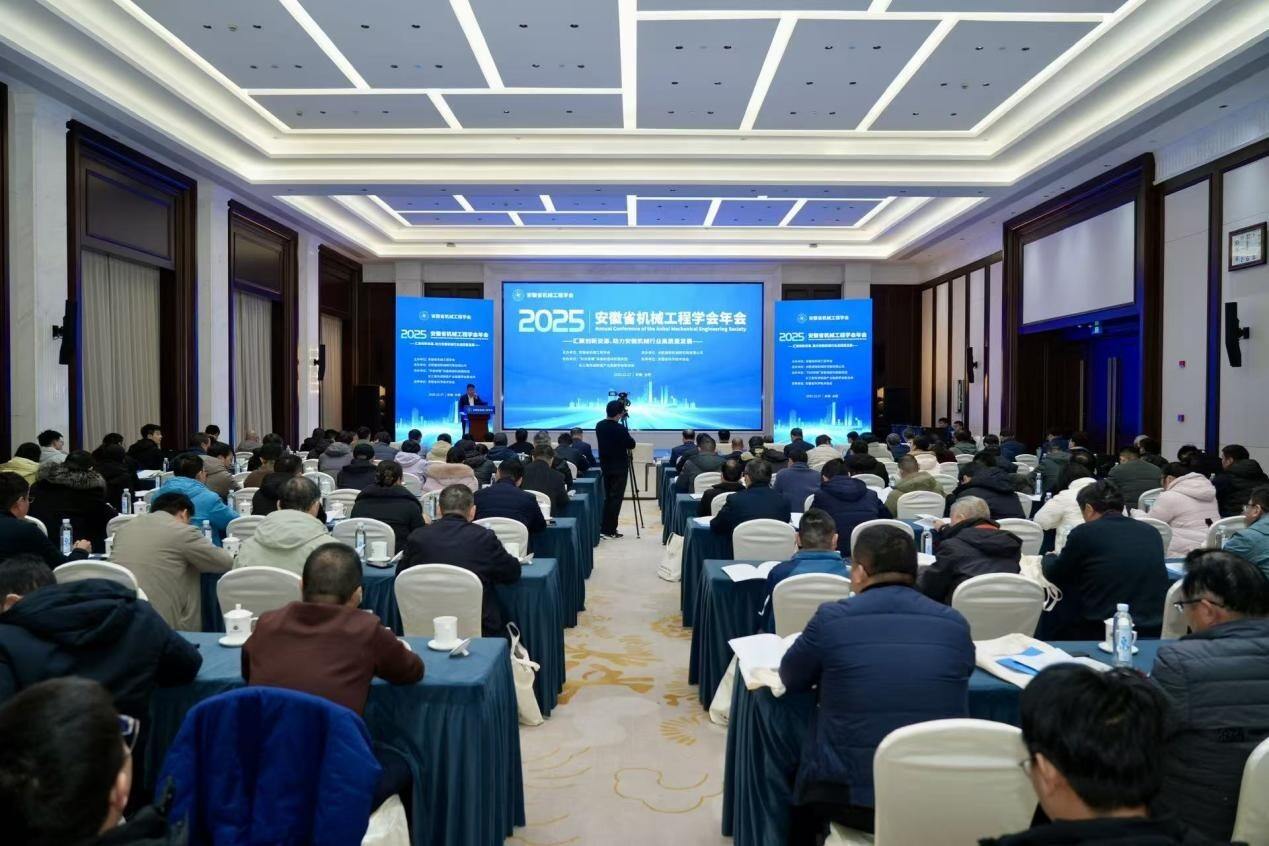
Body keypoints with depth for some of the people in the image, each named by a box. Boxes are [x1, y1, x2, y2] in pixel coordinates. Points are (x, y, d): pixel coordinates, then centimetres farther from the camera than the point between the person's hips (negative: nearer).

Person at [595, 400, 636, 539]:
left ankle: (605, 528, 16)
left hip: (605, 466, 7)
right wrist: (628, 437, 12)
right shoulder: (620, 429, -19)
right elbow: (631, 445, -10)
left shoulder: (599, 426, 1)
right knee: (616, 498, -1)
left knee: (608, 497, 14)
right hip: (619, 467, -7)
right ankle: (609, 530, -1)